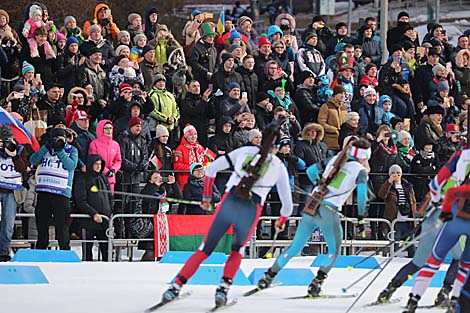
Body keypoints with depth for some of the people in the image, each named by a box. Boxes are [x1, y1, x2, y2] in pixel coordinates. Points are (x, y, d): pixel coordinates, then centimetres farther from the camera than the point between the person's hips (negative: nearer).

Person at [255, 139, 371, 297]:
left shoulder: (335, 159, 16)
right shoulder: (361, 171, 2)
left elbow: (311, 170, 20)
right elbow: (362, 193, -12)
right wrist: (361, 217, -1)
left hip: (311, 206, 5)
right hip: (329, 212, -5)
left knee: (295, 248, 16)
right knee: (334, 251, 13)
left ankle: (268, 276, 19)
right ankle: (316, 283, -1)